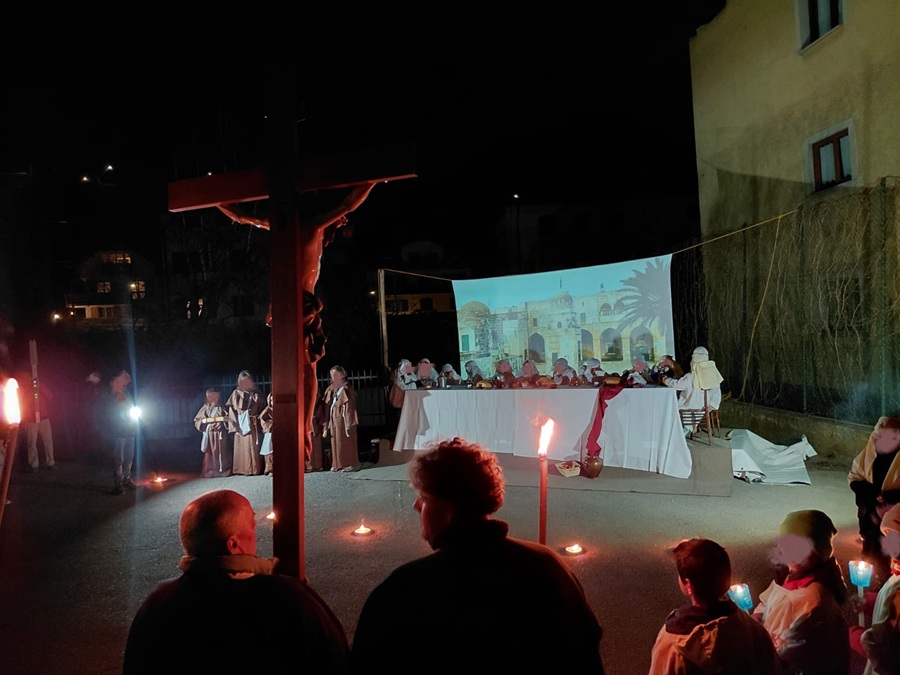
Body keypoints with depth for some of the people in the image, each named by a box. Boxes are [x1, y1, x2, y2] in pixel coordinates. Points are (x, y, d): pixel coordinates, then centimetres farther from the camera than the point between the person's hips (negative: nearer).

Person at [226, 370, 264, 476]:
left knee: (254, 446, -1)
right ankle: (243, 469, 2)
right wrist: (235, 426, -8)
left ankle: (255, 469, 1)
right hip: (241, 424, -1)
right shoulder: (236, 393, 4)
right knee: (242, 447, -1)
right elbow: (232, 410, 0)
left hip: (254, 424, 1)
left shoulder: (256, 393, 10)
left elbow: (262, 408, 7)